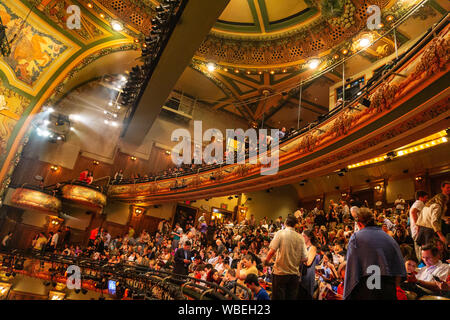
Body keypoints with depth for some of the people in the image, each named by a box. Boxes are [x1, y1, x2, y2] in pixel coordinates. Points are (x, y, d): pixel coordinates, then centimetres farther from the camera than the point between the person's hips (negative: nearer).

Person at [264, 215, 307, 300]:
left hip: (280, 272, -3)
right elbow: (304, 258, 1)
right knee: (291, 297, 12)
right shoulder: (300, 238, 3)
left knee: (278, 297, 5)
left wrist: (266, 260, 5)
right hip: (294, 274, 3)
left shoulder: (280, 233, -7)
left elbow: (272, 251, -13)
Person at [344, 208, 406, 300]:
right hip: (389, 291, 3)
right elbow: (400, 270, 6)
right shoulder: (388, 237, 8)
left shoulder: (356, 237, -3)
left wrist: (348, 295, -1)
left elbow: (352, 270, -7)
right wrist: (392, 288, 17)